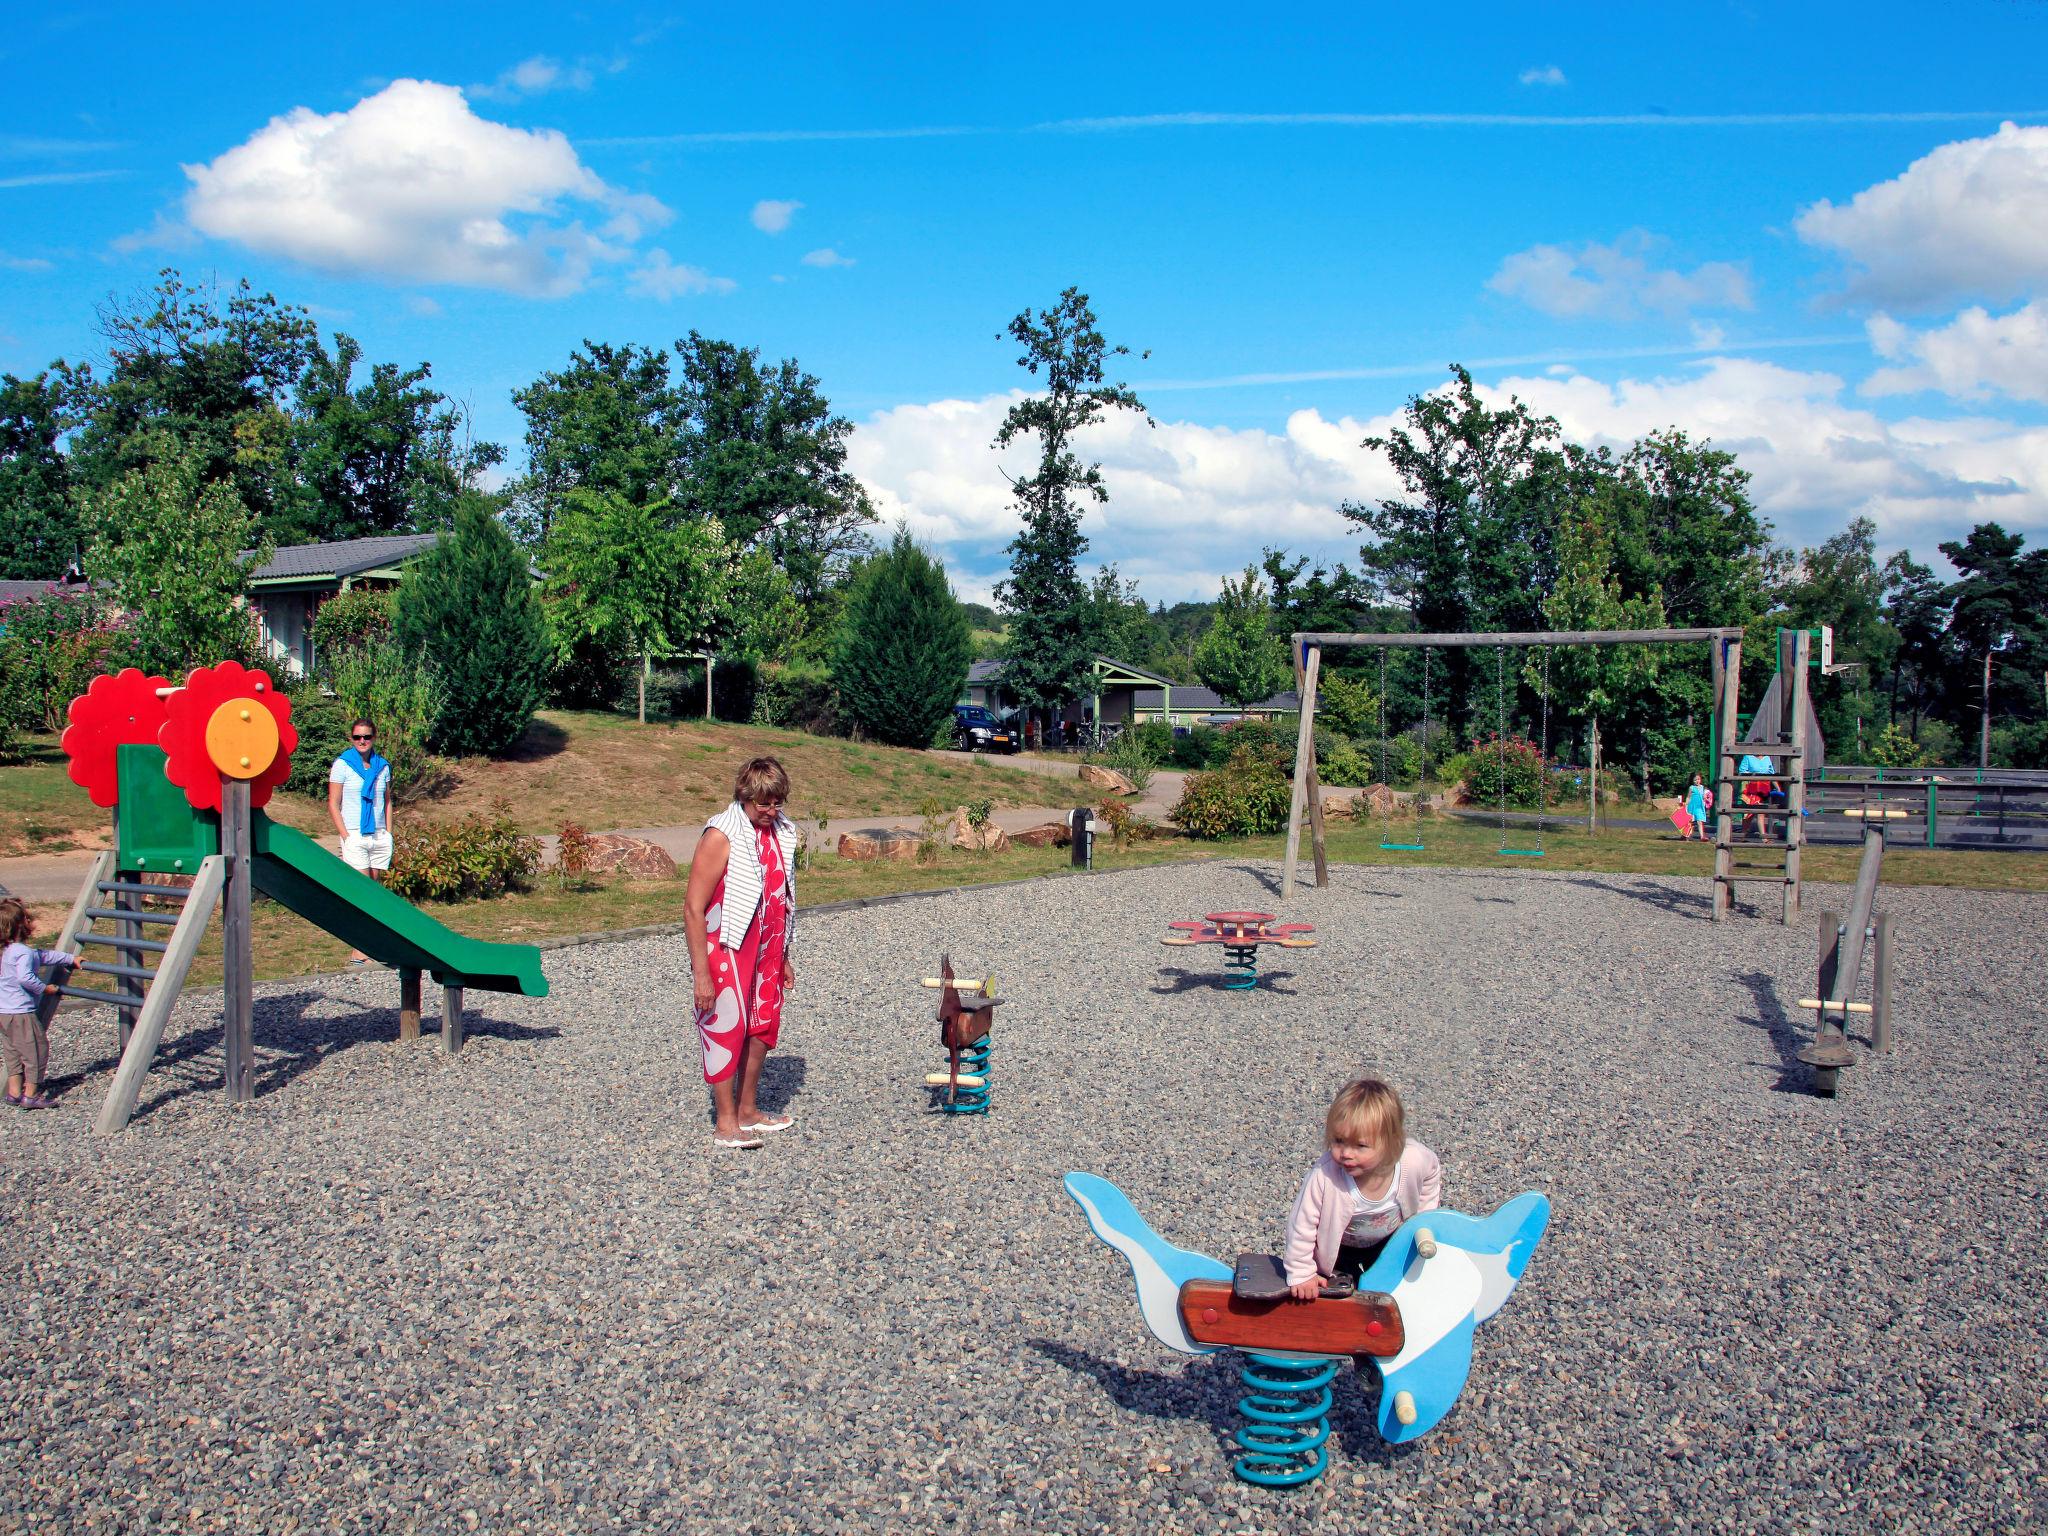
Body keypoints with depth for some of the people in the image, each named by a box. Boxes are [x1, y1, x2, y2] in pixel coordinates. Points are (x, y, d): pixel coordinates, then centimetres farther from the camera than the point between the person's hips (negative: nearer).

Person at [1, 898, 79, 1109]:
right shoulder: (24, 952, -18)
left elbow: (44, 955, 23)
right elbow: (25, 977, -34)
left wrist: (70, 958, 29)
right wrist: (43, 987, -17)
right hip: (21, 1013, -9)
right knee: (36, 1049, 2)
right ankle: (31, 1095, 6)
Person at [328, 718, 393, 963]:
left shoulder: (382, 766, 11)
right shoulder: (342, 764, -1)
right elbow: (333, 804, -2)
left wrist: (388, 833, 10)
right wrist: (346, 836, -10)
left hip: (380, 837, 4)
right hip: (355, 836, -4)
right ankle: (358, 949, -9)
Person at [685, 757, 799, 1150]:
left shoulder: (780, 831, 5)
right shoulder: (722, 835, -17)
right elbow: (693, 907, -18)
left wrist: (783, 957, 17)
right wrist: (701, 973, -20)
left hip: (766, 951, 7)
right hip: (728, 952, -7)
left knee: (761, 1028, 14)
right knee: (727, 1030, 0)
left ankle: (748, 1111, 29)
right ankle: (726, 1124, 9)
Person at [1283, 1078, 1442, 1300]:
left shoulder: (1414, 1161, -34)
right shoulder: (1324, 1176, -42)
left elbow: (1433, 1173, -6)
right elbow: (1301, 1227, -27)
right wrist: (1301, 1274, -18)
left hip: (1390, 1240, 2)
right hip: (1338, 1248, -2)